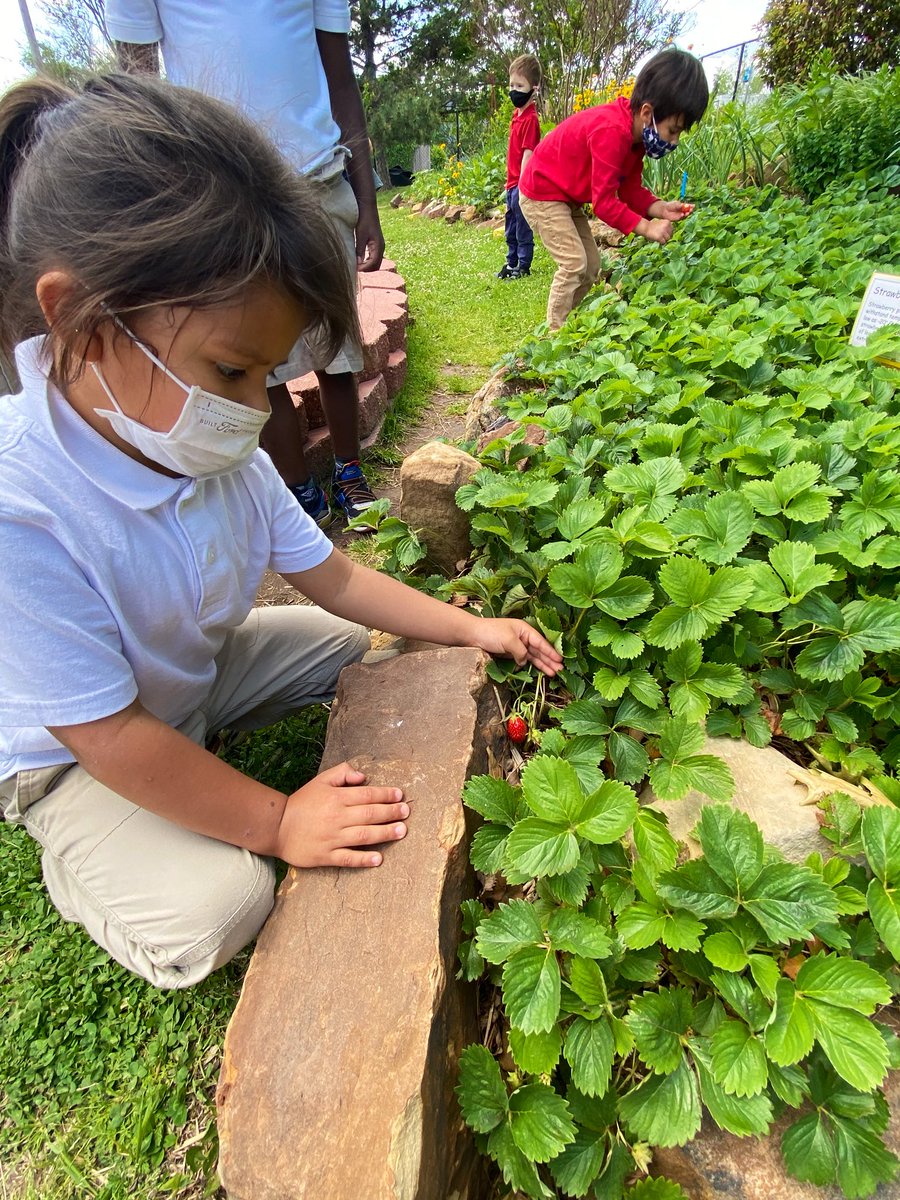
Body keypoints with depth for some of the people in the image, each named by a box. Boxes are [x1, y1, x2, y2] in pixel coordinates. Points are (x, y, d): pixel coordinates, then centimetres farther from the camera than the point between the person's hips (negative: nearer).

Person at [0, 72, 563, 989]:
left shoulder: (220, 451, -15)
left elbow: (329, 576, -8)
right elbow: (106, 734, -30)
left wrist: (470, 628, -12)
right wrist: (275, 822, -24)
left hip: (196, 668, 6)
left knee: (363, 643, 3)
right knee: (213, 913, -23)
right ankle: (79, 864, 11)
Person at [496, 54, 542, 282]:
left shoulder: (530, 118, -14)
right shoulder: (517, 114, 11)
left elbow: (528, 154, -19)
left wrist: (521, 186, -21)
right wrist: (510, 182, 17)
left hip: (521, 184, -9)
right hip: (512, 182, 9)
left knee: (522, 227, 0)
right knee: (511, 227, 17)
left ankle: (524, 266, 10)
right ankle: (511, 262, 29)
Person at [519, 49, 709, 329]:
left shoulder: (636, 134, -1)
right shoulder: (612, 132, -30)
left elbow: (630, 190, 2)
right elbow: (604, 202, -30)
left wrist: (660, 208, -15)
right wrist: (646, 227, -30)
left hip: (567, 198, 10)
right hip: (541, 195, -10)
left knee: (591, 266, 9)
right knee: (574, 264, -16)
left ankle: (563, 324, 17)